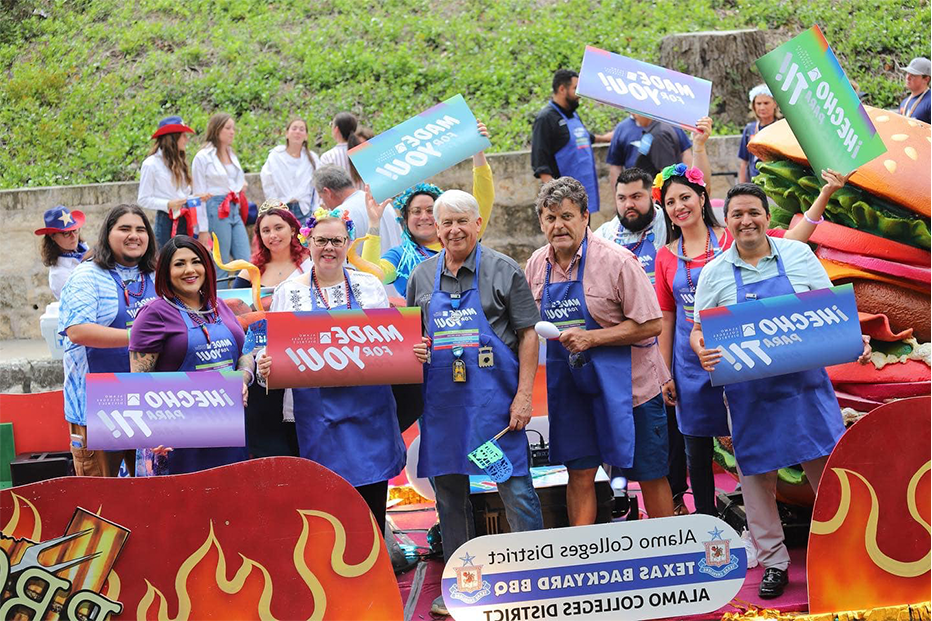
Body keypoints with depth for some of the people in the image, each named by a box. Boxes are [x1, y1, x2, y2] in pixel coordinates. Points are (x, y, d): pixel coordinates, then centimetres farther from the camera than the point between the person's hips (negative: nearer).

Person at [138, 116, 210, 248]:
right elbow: (143, 200, -5)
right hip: (167, 222, -6)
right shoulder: (151, 164, -4)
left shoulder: (180, 162, 15)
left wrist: (197, 198, 2)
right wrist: (168, 204, -17)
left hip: (186, 222, 6)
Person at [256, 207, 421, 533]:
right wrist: (264, 367, -16)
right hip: (316, 411, -1)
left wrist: (414, 352, -9)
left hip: (370, 406, 1)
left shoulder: (370, 285, 9)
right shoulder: (288, 292, 7)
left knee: (372, 500, 3)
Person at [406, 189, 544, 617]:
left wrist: (523, 395, -8)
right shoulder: (421, 277, 10)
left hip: (494, 396, -4)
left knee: (515, 489, -3)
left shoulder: (503, 270, -1)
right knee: (448, 491, 10)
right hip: (441, 400, 4)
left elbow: (528, 334, -2)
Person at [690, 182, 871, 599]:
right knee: (756, 476, 6)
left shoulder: (798, 255, 4)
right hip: (750, 394, 0)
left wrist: (856, 341, -11)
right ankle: (774, 563, 20)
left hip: (807, 385, 0)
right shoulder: (714, 272, 2)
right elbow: (697, 331, 3)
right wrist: (701, 350, -19)